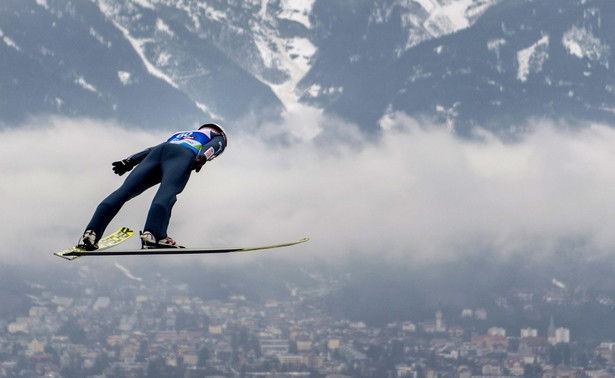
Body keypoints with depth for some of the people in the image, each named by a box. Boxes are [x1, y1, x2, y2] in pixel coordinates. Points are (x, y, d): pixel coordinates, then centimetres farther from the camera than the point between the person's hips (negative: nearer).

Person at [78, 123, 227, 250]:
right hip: (183, 155, -5)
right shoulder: (218, 138, 33)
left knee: (124, 191, -9)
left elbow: (153, 150, 33)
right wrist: (202, 157, -11)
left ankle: (90, 233, -24)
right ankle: (152, 234, -53)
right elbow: (211, 147, 9)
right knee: (167, 192, -27)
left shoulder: (178, 135, 46)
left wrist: (129, 161, 24)